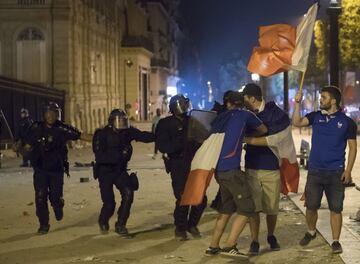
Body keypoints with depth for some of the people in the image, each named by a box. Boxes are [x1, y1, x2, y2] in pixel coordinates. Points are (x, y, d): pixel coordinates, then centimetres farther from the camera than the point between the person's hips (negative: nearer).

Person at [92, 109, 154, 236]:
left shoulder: (127, 132, -6)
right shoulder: (102, 135, -18)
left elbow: (144, 136, -13)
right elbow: (100, 157, -27)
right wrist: (119, 154, -37)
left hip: (120, 170, 4)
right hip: (105, 172, -4)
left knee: (128, 193, -19)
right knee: (109, 203, -4)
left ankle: (120, 225, -5)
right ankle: (103, 222, 31)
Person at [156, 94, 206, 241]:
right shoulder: (165, 124, -2)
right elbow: (162, 146, -15)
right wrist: (182, 141, -25)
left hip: (195, 164, 4)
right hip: (178, 166, -4)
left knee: (201, 198, 2)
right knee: (183, 199, -7)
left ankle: (192, 224, 25)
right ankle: (180, 228, 15)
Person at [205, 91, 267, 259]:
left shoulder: (220, 118, 17)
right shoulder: (245, 115, 3)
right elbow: (263, 130, 17)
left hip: (219, 169, 7)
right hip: (231, 169, -7)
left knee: (226, 208, 18)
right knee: (246, 208, -2)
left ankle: (213, 247, 18)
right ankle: (229, 246, -9)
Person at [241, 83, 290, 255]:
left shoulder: (274, 112, -8)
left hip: (271, 168, -2)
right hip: (252, 168, 3)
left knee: (271, 208, 7)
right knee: (253, 207, -3)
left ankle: (271, 237, 29)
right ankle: (254, 242, 5)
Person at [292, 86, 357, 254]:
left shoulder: (347, 122, -2)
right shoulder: (316, 116, 4)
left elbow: (352, 147, 0)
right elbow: (297, 122, -8)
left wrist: (348, 170, -7)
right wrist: (297, 104, -16)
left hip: (336, 173, -2)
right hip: (315, 171, 2)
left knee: (335, 209, 1)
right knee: (311, 206, 5)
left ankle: (335, 241, 11)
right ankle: (311, 232, 29)